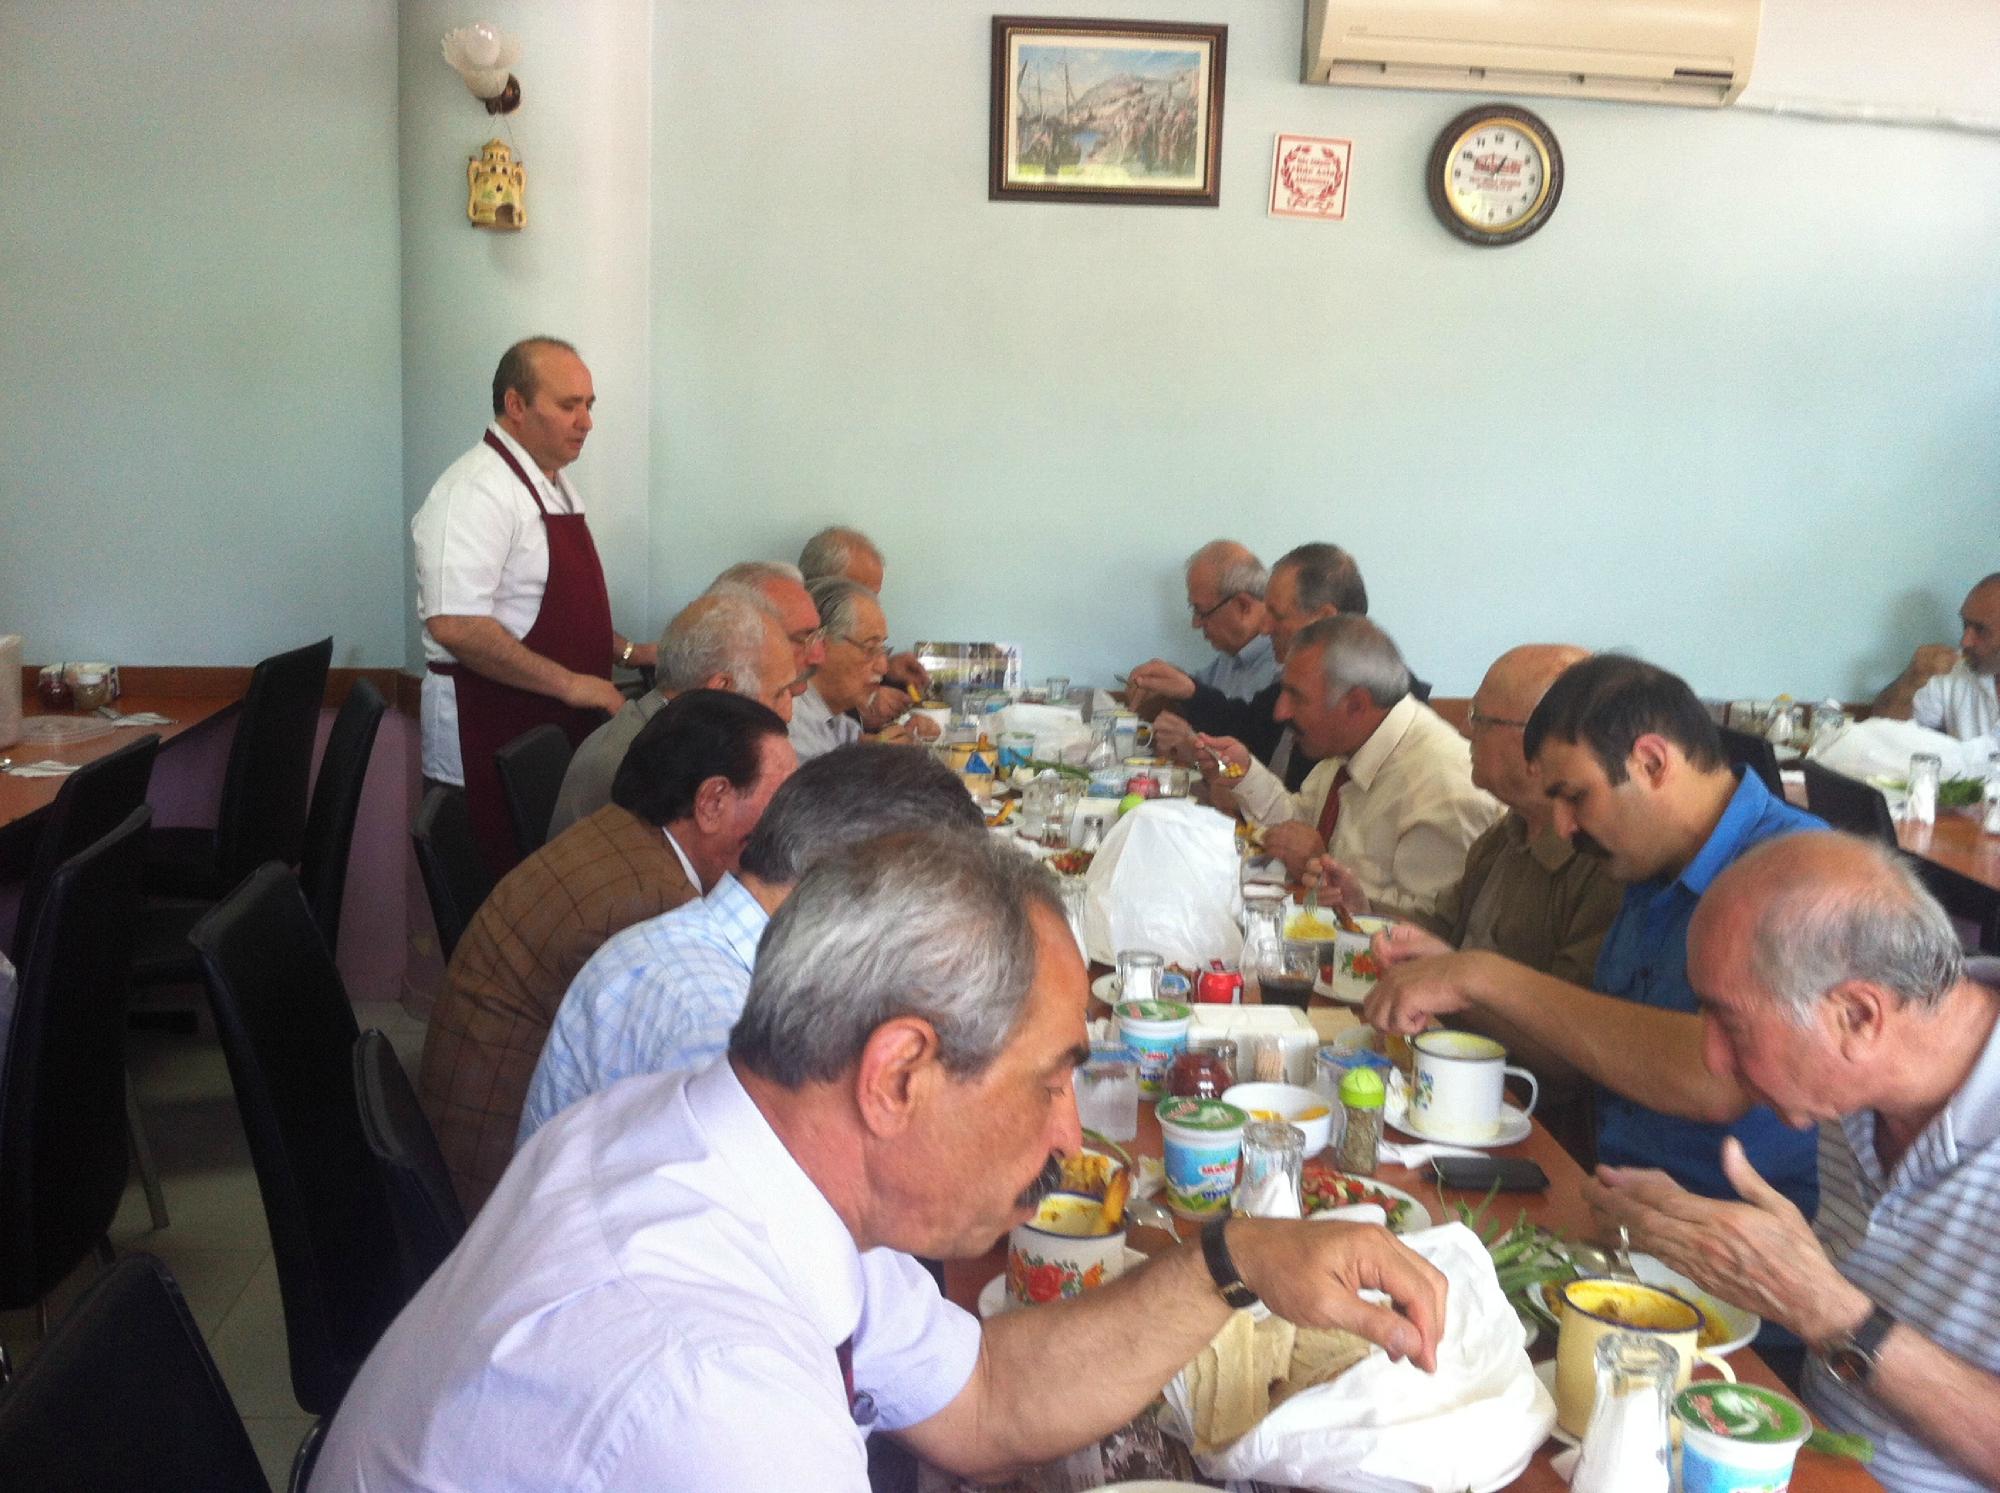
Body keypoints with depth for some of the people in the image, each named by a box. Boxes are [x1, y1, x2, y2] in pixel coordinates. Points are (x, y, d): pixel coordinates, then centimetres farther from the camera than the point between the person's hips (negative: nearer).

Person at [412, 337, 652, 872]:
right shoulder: (477, 491, -16)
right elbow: (454, 625, -26)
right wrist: (571, 683, -22)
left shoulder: (554, 486, 16)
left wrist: (624, 651, 13)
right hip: (490, 742, -9)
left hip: (558, 728, 9)